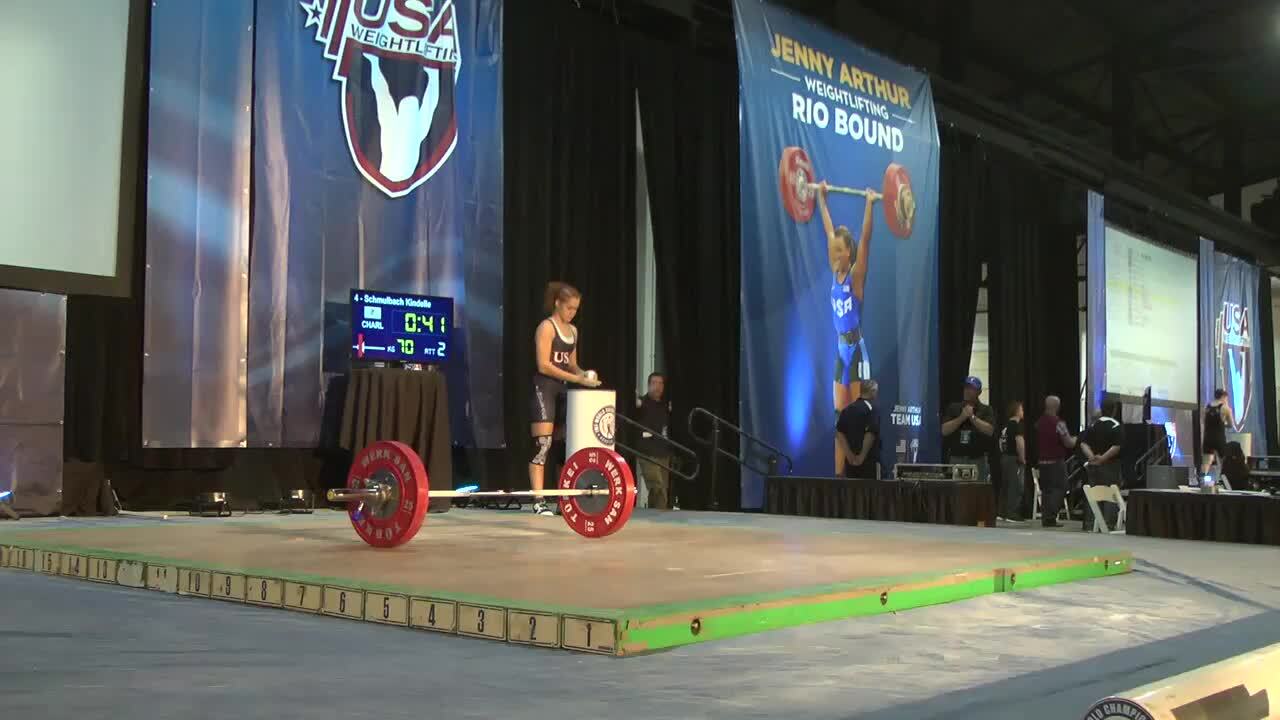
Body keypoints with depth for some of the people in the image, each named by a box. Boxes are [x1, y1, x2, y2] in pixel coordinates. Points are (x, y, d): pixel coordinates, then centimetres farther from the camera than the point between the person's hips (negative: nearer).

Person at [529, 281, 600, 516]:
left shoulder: (573, 330, 16)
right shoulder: (546, 327, -7)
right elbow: (543, 365, -15)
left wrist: (585, 374, -1)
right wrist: (577, 378, -18)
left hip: (563, 390, 8)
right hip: (544, 388, -8)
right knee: (543, 444, -12)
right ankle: (538, 500, -13)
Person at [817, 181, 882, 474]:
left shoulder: (856, 276, -9)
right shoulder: (835, 273, 5)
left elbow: (865, 240, -20)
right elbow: (830, 232, 13)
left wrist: (870, 204, -25)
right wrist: (822, 198, 19)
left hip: (857, 353, -6)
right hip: (840, 353, 6)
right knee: (840, 421, 5)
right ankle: (839, 475, 8)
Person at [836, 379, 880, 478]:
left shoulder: (848, 408, 11)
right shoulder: (872, 408, -8)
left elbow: (839, 432, 5)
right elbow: (870, 434, -18)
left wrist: (849, 453, 0)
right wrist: (862, 456, -14)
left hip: (851, 459, 6)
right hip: (868, 459, -6)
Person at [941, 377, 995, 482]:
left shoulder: (986, 410, 8)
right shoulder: (953, 408, 12)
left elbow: (990, 430, -7)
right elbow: (944, 430, 1)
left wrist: (972, 417, -9)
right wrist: (962, 417, -8)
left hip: (978, 459, -1)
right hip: (956, 458, 1)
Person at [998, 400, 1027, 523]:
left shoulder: (1005, 425, 12)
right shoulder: (1017, 425, -13)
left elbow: (1001, 442, 19)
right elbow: (1020, 442, -24)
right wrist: (1022, 458, -15)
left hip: (1004, 458, 9)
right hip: (1014, 459, -8)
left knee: (1006, 486, 13)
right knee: (1016, 487, -5)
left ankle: (1002, 513, 15)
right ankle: (1012, 514, -7)